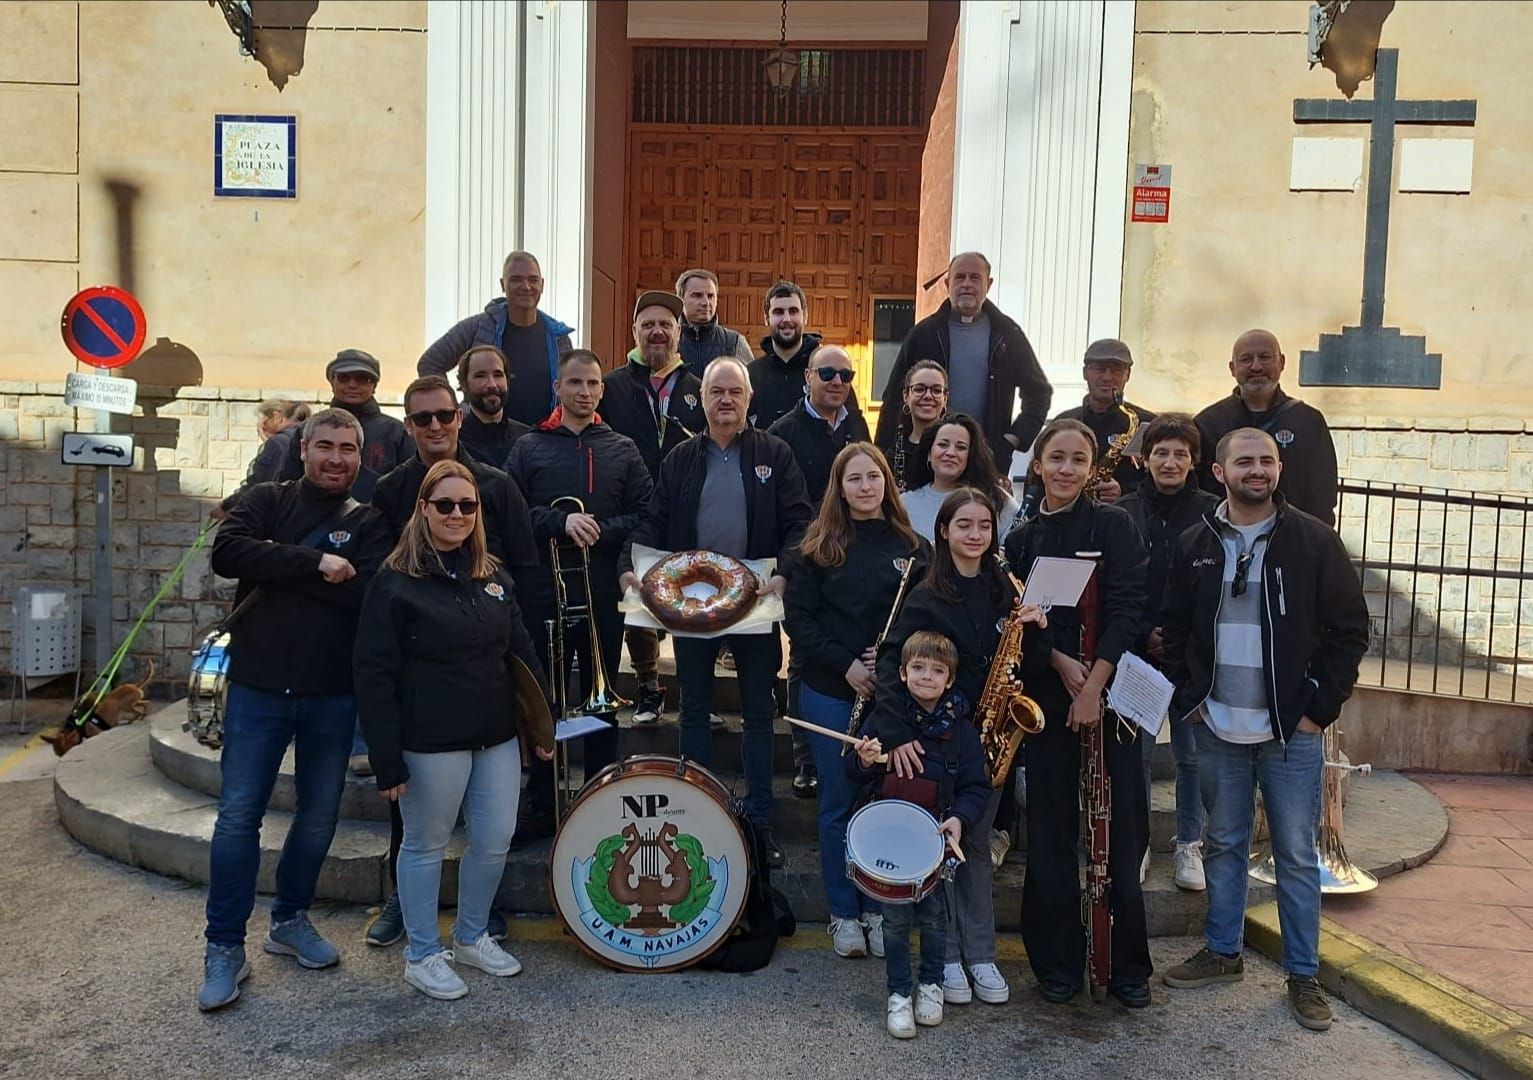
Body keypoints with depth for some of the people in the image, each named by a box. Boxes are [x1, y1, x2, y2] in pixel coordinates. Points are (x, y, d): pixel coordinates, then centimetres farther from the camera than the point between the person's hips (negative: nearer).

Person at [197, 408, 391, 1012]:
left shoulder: (368, 524, 3)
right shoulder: (267, 501, 3)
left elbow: (370, 593, -14)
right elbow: (227, 552, -16)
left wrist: (282, 566, -16)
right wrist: (315, 563, -21)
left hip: (333, 695, 2)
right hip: (258, 688, -1)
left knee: (320, 815, 12)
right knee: (238, 815, 0)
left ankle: (290, 920, 31)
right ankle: (225, 947, 13)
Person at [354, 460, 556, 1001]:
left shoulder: (493, 575, 10)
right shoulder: (396, 581, -8)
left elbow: (521, 653, 15)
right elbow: (374, 676, -11)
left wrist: (542, 723, 12)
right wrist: (387, 759, -14)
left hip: (498, 737, 6)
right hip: (432, 742, -6)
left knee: (494, 841, 11)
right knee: (426, 845, 7)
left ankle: (472, 936, 33)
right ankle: (422, 955, 25)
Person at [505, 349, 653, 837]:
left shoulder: (622, 450, 8)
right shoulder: (530, 446, 5)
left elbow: (645, 515, 1)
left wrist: (599, 532, -12)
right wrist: (561, 522, -17)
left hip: (603, 594, 1)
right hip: (542, 591, -1)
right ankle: (540, 805, 17)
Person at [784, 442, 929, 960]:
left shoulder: (912, 547, 3)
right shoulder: (818, 546, 0)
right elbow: (798, 617, -3)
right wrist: (845, 664, -13)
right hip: (830, 691, -1)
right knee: (838, 803, 7)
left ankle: (879, 910, 23)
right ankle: (844, 914, 21)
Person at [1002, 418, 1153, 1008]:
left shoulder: (1113, 525, 0)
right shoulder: (1021, 539, 8)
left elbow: (1128, 608, -9)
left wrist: (1094, 684, -15)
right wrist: (1059, 661, -13)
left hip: (1110, 691, -2)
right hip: (1047, 694, 2)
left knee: (1120, 831, 3)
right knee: (1051, 832, 6)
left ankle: (1129, 966, 17)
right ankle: (1057, 962, 18)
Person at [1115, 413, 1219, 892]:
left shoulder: (1212, 512, 0)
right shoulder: (1124, 513, 1)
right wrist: (1145, 637, -9)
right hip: (1136, 653, 0)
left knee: (1192, 753, 7)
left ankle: (1190, 844, 23)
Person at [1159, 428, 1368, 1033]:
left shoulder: (1313, 540, -5)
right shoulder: (1195, 545, 3)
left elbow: (1350, 629, -3)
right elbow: (1174, 629, 9)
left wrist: (1322, 706, -7)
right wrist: (1189, 698, 0)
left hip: (1291, 730, -2)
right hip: (1218, 728, 3)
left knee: (1296, 854, 6)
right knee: (1224, 844, 15)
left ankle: (1303, 976, 18)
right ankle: (1222, 953, 29)